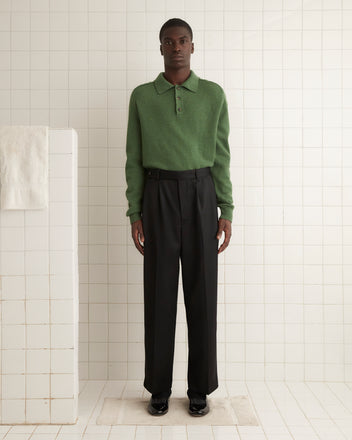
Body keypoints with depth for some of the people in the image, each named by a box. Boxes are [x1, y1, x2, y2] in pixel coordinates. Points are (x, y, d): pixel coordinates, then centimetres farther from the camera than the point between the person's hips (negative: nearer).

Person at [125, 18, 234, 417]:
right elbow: (134, 159, 8)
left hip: (201, 194, 0)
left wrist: (227, 212, 0)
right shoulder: (141, 96, 9)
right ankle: (159, 388, 15)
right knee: (159, 293, 1)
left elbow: (221, 156, 7)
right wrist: (135, 214, 0)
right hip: (158, 195, 0)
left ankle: (200, 388, 15)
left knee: (202, 293, 1)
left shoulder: (214, 94, 9)